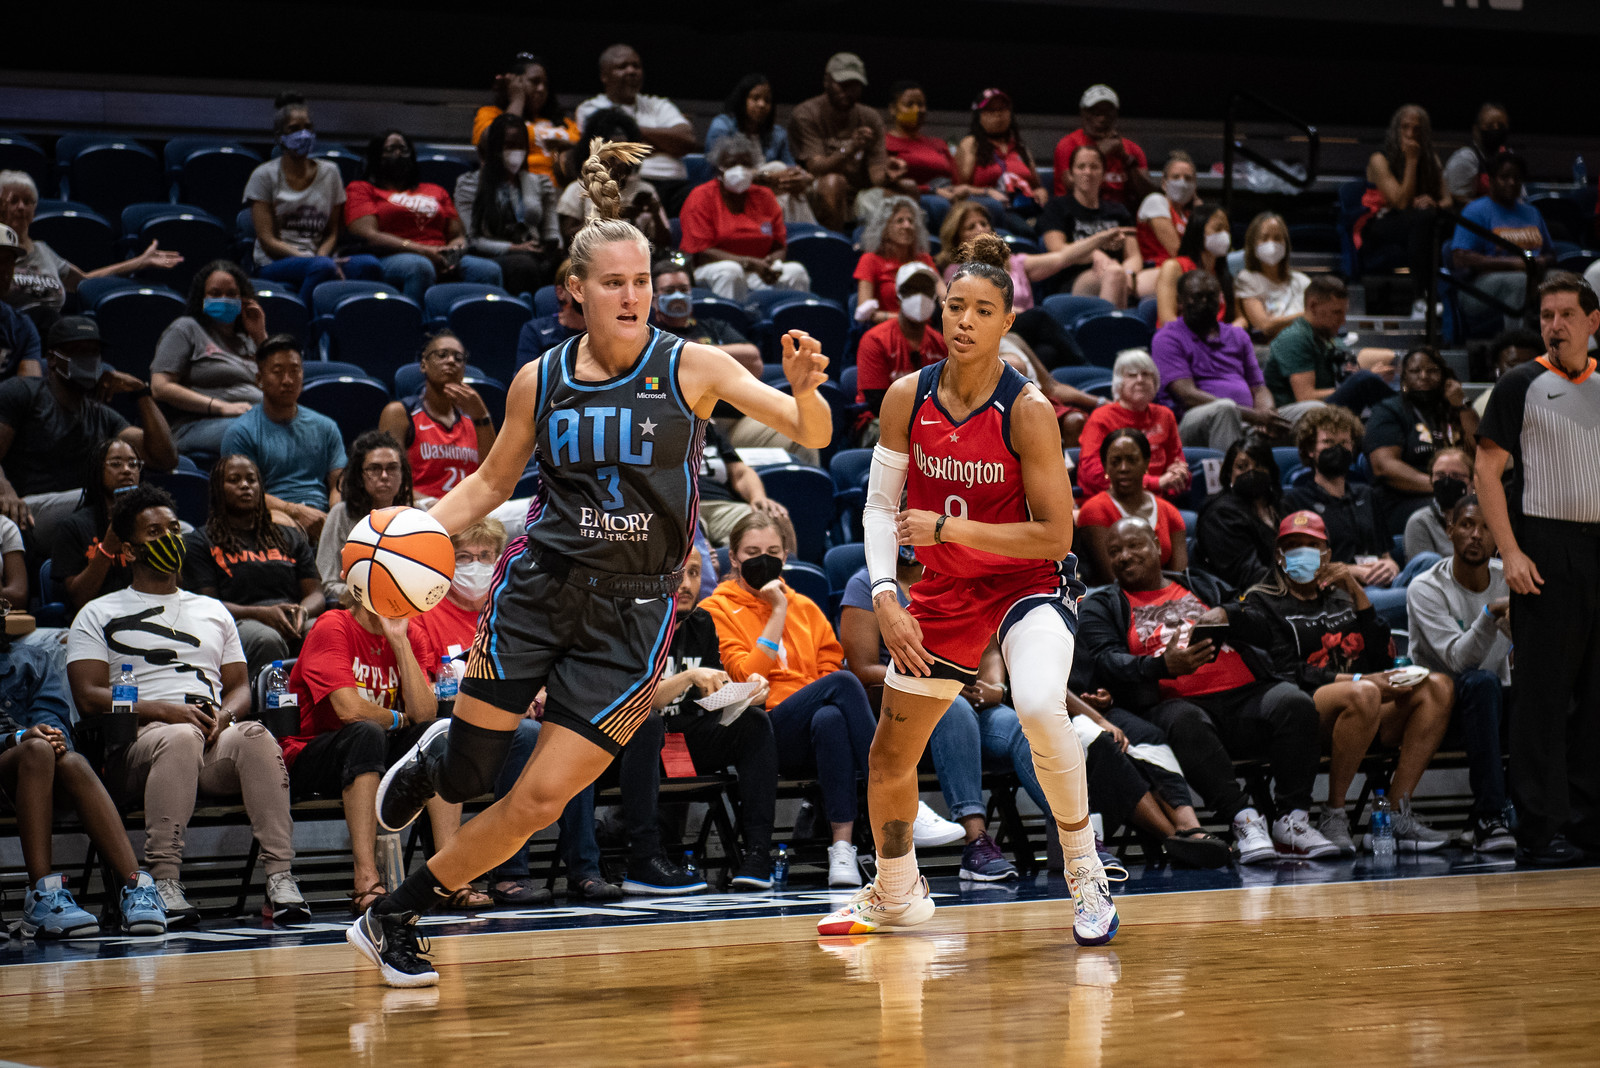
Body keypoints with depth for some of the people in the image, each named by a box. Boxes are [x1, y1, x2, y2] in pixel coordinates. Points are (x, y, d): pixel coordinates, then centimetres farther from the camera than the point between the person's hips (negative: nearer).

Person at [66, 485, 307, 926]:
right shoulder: (99, 615, 15)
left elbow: (240, 686, 23)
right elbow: (88, 697, 2)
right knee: (180, 737, -40)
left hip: (216, 740, 3)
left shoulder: (212, 610, 29)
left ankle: (280, 877, -42)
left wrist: (223, 715, -3)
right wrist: (164, 711, -13)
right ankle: (163, 882, -43)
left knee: (256, 736, -34)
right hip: (137, 741, -3)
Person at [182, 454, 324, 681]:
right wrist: (262, 613, -13)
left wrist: (303, 611, -5)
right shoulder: (200, 541, 16)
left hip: (295, 627, 3)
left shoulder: (290, 537, 30)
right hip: (238, 624, -3)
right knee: (266, 640, -41)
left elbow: (316, 594, 22)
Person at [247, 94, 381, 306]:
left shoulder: (329, 173, 17)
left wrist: (321, 255, -10)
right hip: (275, 264, -4)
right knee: (322, 267, -39)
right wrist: (310, 259, -16)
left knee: (369, 265, -30)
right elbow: (267, 240, -3)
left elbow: (333, 232, 14)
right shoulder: (264, 176, 5)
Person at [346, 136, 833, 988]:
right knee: (465, 776, 1)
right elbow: (492, 481, 15)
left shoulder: (691, 367, -5)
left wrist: (804, 390, -31)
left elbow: (813, 437, -8)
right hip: (539, 588, 1)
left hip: (633, 608, -1)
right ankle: (433, 753, 41)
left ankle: (394, 918, 14)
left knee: (540, 801, -5)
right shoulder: (540, 381, 1)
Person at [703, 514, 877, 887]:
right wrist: (778, 613, -3)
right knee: (842, 684, -31)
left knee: (830, 718, -36)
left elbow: (831, 666, 18)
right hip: (762, 739, -4)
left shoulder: (805, 607, 24)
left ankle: (843, 849, -41)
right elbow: (747, 678, -4)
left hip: (817, 741, 4)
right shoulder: (717, 610, 10)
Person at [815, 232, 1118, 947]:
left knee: (1039, 708, -35)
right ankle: (896, 896, 38)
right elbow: (880, 505, 0)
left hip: (1031, 583, -5)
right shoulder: (908, 397, -8)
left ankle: (1085, 874, -15)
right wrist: (884, 599, -13)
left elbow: (1054, 537, -20)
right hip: (947, 591, 5)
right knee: (889, 756, 12)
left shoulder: (1027, 410, -20)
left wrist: (946, 527, -23)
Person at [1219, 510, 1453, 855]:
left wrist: (1357, 592, 5)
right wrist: (1358, 680, -16)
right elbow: (1289, 674, -4)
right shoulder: (1264, 602, 11)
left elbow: (1382, 658, 11)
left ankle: (1396, 814, -24)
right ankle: (1332, 815, -26)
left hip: (1371, 721, 6)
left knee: (1438, 685, -19)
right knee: (1363, 695, -37)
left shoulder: (1341, 597, 26)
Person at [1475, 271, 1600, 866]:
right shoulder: (1522, 386, -1)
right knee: (1542, 693, -5)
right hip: (1545, 546, -5)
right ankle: (1539, 830, -3)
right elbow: (1487, 469, -5)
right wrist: (1510, 551, -14)